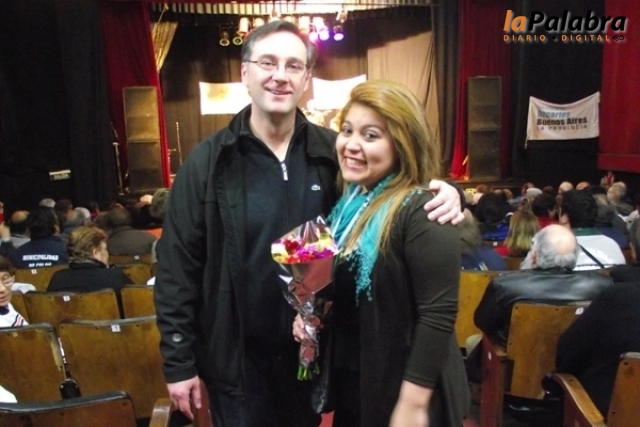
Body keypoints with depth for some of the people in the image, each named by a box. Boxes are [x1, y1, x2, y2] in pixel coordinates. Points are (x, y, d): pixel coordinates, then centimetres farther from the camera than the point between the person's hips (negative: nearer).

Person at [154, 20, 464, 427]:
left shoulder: (333, 152, -5)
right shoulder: (209, 161, -9)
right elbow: (177, 267, -7)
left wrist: (441, 193, -18)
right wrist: (179, 360, -7)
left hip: (311, 352, 2)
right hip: (236, 358, -2)